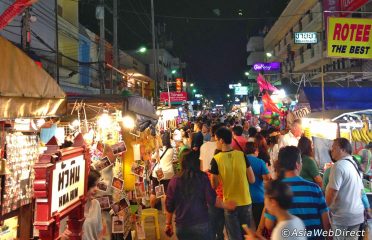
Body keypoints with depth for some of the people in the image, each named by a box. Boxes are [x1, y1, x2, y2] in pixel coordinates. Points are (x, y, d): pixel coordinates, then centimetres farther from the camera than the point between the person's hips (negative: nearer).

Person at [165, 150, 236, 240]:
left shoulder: (174, 181, -3)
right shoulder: (202, 177, -8)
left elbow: (169, 205, 0)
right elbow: (212, 199, -11)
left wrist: (168, 223, 12)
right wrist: (225, 205, 6)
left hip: (181, 226, 2)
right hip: (201, 224, -2)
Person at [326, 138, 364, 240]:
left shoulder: (339, 166, -17)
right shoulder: (355, 165, 11)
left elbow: (331, 193, -20)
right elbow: (360, 191, 18)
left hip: (342, 217, -8)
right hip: (357, 215, 8)